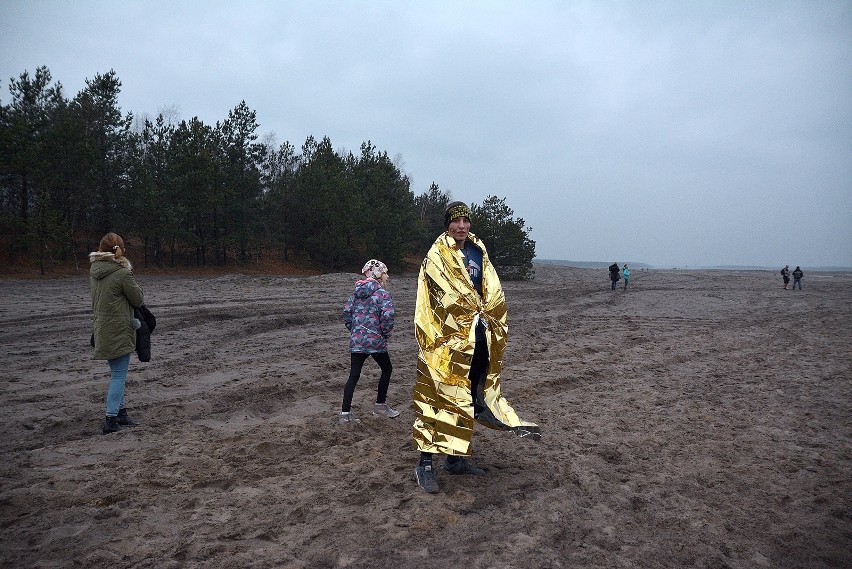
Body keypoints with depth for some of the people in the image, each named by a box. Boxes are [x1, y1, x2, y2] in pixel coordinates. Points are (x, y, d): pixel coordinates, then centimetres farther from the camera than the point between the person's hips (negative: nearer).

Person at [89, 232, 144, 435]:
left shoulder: (94, 271, 5)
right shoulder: (123, 273, -17)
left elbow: (96, 300, 14)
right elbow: (138, 299, -7)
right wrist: (132, 280, 7)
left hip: (102, 331, 8)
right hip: (119, 332, -7)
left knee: (116, 374, 17)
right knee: (119, 375, -1)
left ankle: (121, 414, 25)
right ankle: (111, 420, 0)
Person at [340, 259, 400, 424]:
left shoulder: (356, 292, 9)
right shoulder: (382, 293, -10)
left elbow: (347, 312, 9)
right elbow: (387, 316, -22)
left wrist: (353, 330, 16)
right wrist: (386, 333, -6)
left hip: (356, 341, 5)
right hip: (375, 341, -5)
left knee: (353, 376, 9)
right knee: (386, 369, 17)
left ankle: (345, 413, 8)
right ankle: (380, 405, 25)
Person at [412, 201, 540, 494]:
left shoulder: (478, 253, 13)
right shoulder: (437, 256, -6)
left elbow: (493, 293, 9)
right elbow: (451, 294, -16)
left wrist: (490, 320, -3)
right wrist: (479, 312, -11)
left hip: (478, 338, 7)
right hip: (448, 340, -7)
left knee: (465, 397, 13)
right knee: (439, 397, -5)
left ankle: (455, 457, 25)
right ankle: (425, 463, 3)